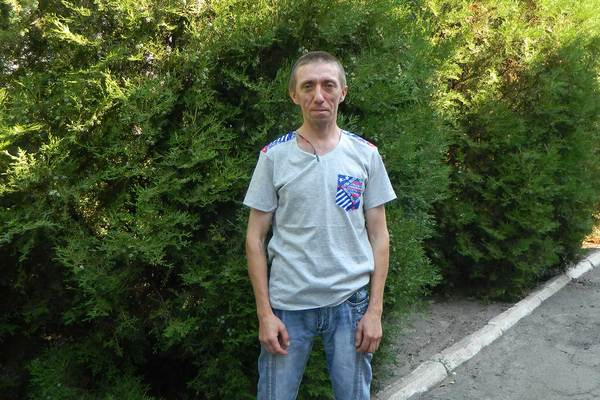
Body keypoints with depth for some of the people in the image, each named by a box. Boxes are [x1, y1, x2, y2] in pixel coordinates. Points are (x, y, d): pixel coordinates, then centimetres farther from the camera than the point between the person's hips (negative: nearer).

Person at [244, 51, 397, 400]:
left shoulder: (365, 154, 0)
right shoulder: (274, 155, -3)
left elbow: (378, 236, 3)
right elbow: (256, 238, -1)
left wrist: (375, 310, -2)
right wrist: (265, 313, -6)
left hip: (350, 302, 1)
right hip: (287, 304, -1)